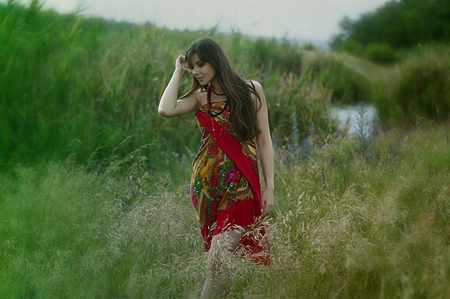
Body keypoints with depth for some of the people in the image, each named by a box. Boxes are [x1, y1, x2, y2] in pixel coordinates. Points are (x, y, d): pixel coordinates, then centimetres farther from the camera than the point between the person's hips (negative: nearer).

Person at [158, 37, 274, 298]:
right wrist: (178, 73, 2)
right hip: (206, 184, 4)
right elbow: (165, 110, -10)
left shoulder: (251, 90, 3)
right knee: (219, 259, 5)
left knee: (218, 258, -14)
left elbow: (264, 140, 1)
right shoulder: (200, 97, 10)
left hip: (241, 186, -3)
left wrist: (269, 187, -6)